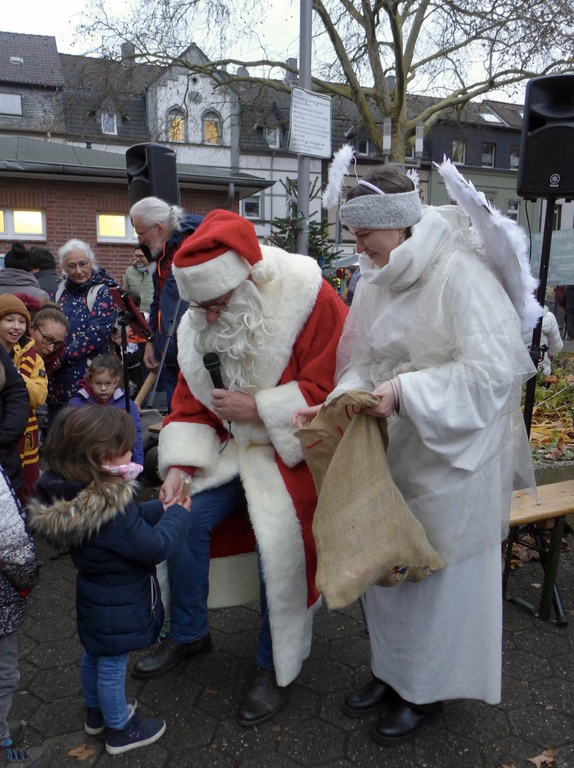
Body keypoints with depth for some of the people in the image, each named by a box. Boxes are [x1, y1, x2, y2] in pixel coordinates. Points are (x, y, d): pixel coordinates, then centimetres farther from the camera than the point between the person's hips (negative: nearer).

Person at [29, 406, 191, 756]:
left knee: (94, 656, 28)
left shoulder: (73, 496, -10)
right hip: (118, 610, -8)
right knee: (112, 667, 13)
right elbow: (155, 547, -28)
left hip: (95, 600, 9)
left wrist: (160, 508, -6)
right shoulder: (112, 511, -38)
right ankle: (120, 730, 36)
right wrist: (178, 515, -14)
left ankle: (96, 711, 52)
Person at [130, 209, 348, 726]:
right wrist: (179, 466, -8)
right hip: (233, 447, 6)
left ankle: (278, 668, 7)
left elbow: (329, 390, -20)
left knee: (278, 544, -22)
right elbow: (191, 403, 4)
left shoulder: (313, 301, -19)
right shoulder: (200, 324, 1)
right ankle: (189, 634, 21)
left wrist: (258, 406, -22)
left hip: (293, 451, -5)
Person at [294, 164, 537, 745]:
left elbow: (496, 367, -24)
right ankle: (392, 670, 42)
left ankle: (428, 690, 34)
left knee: (438, 569, 10)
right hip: (393, 447, 7)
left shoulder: (460, 272, -19)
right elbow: (365, 361, 7)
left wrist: (406, 391, -29)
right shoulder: (376, 279, 5)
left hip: (452, 456, -7)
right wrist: (336, 405, -11)